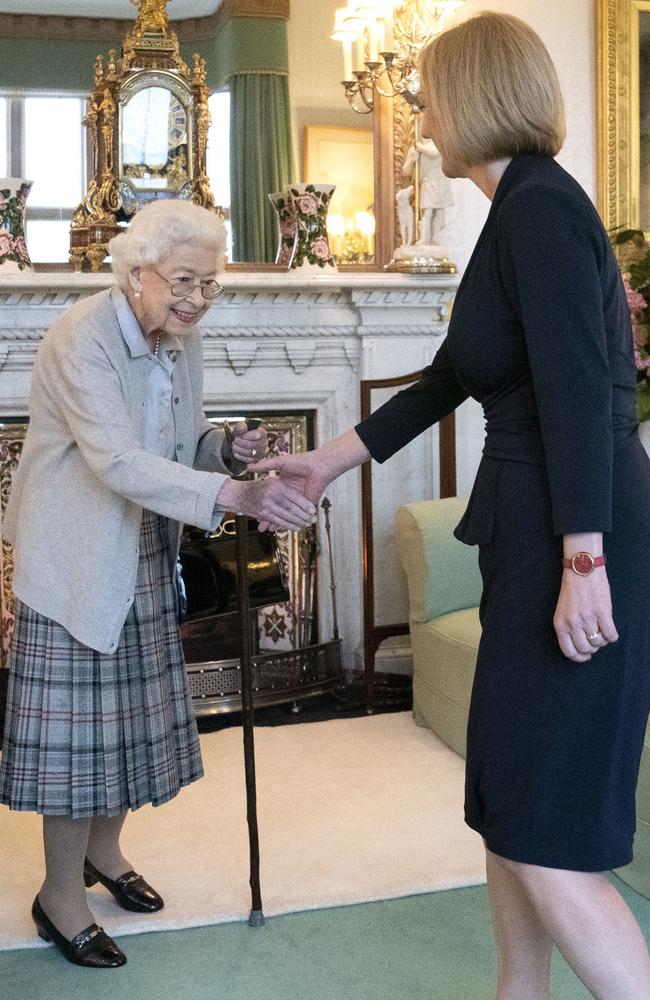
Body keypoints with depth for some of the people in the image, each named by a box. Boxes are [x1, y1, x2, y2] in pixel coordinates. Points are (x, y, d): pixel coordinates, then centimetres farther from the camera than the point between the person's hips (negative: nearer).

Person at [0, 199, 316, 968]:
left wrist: (229, 448, -11)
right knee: (77, 722, -1)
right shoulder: (80, 339, -22)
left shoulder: (181, 339, 2)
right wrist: (237, 495, -43)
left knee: (131, 710, 16)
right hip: (74, 558, -7)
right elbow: (119, 463, -33)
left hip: (142, 556, 8)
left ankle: (103, 850, 37)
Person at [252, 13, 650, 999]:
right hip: (532, 544, 10)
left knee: (548, 842, -6)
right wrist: (331, 460, 31)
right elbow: (447, 380, 25)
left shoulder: (540, 202, -11)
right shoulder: (523, 211, 18)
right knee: (505, 806, 17)